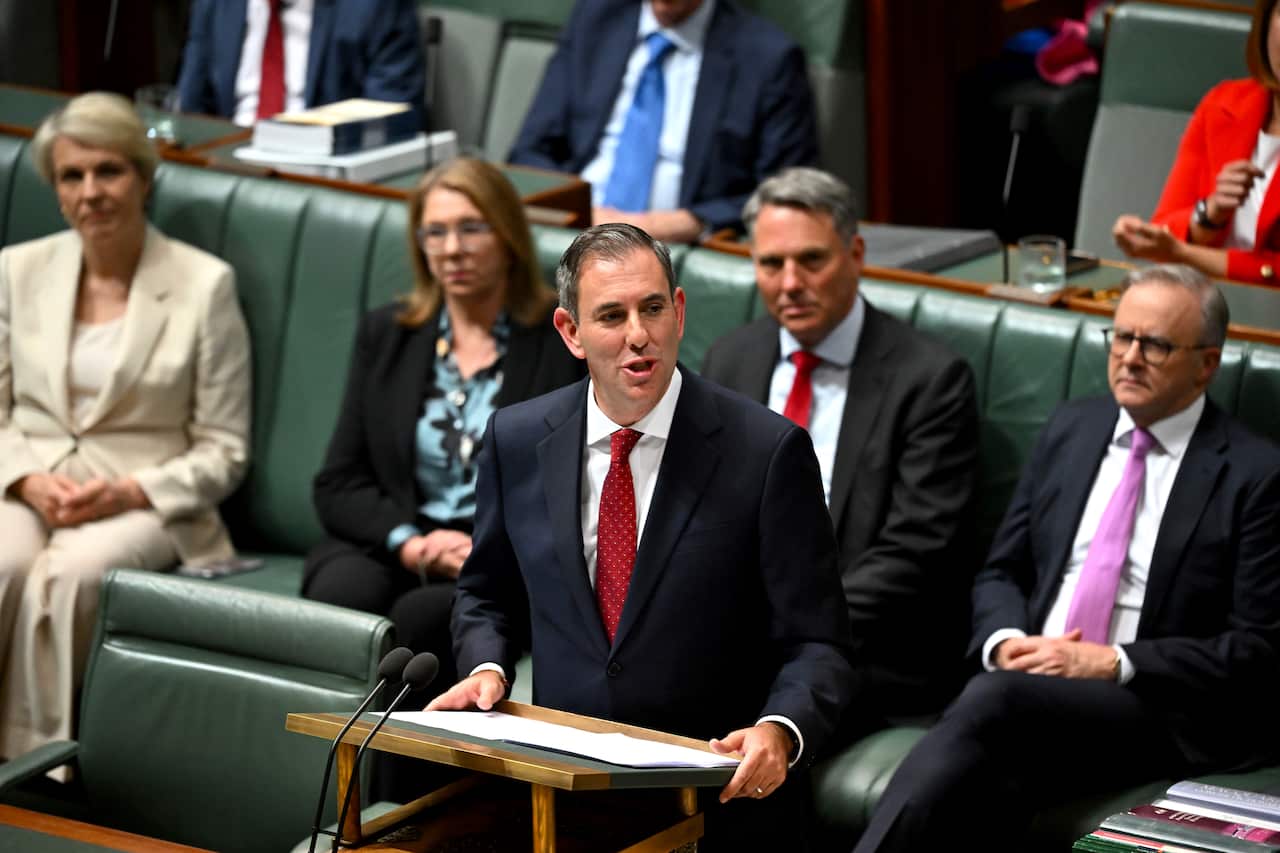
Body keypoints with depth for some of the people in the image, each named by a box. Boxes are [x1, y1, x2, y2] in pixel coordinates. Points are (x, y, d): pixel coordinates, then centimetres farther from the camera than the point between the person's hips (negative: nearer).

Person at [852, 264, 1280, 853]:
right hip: (1028, 677, 4)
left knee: (997, 698, -34)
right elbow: (1002, 572, 20)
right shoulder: (1071, 428, 17)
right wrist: (1005, 642, -4)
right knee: (997, 772, -33)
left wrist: (1112, 663, -14)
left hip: (1158, 712, -4)